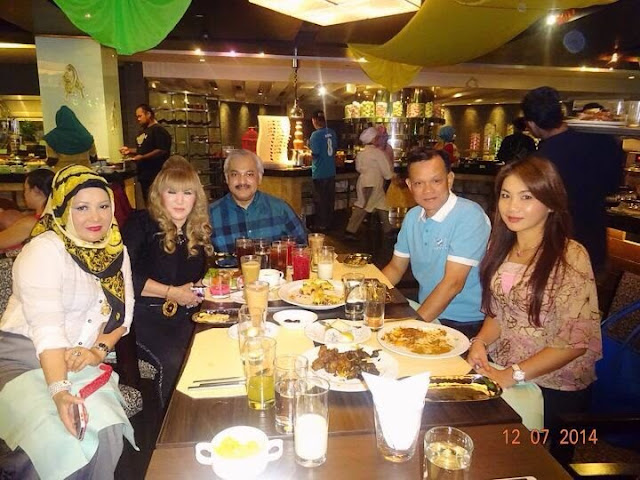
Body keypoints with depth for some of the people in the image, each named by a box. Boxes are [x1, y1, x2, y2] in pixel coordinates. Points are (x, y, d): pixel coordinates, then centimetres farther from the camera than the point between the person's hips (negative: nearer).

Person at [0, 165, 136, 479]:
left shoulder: (116, 250, 5)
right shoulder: (44, 250, -14)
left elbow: (123, 311, 5)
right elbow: (46, 325, -25)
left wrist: (100, 348, -14)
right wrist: (59, 390, -35)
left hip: (80, 365, 5)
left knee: (105, 434, -19)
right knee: (57, 442, -25)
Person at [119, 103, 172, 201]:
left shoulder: (158, 130, -11)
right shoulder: (144, 131, 18)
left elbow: (161, 151, -21)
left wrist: (142, 157, -22)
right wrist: (130, 150, 11)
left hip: (155, 176, -9)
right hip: (144, 175, 9)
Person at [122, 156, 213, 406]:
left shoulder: (199, 229, 14)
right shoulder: (142, 223, -2)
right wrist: (172, 293, -11)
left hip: (185, 316, 5)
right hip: (145, 315, -4)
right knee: (176, 361, -30)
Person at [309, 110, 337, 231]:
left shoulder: (316, 135, -17)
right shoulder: (332, 133, 4)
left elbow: (315, 152, -21)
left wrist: (309, 145, -2)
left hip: (320, 172, -6)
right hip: (331, 171, 7)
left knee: (320, 200, 3)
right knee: (330, 198, 14)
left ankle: (321, 224, 9)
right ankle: (328, 222, 24)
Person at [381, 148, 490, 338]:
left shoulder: (469, 216, -17)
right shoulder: (412, 217, 5)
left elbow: (453, 283, -22)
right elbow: (396, 267, 13)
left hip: (465, 324, -6)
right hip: (425, 312, 6)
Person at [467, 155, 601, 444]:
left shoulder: (570, 257, -15)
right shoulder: (503, 248, 4)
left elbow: (576, 340, -17)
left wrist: (512, 375, -18)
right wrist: (481, 341, -7)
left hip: (552, 389, -5)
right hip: (500, 374, 5)